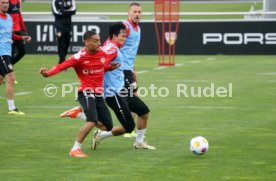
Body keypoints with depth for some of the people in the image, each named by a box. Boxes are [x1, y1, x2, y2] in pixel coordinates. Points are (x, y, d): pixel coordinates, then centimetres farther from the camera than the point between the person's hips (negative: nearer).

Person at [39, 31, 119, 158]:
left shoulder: (105, 53, 2)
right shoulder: (80, 57, -15)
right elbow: (62, 66, -24)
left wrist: (111, 67, 2)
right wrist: (48, 73, -41)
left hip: (99, 94, 7)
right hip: (86, 92, -7)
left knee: (108, 127, 9)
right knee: (92, 121, -27)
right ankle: (75, 149, -13)